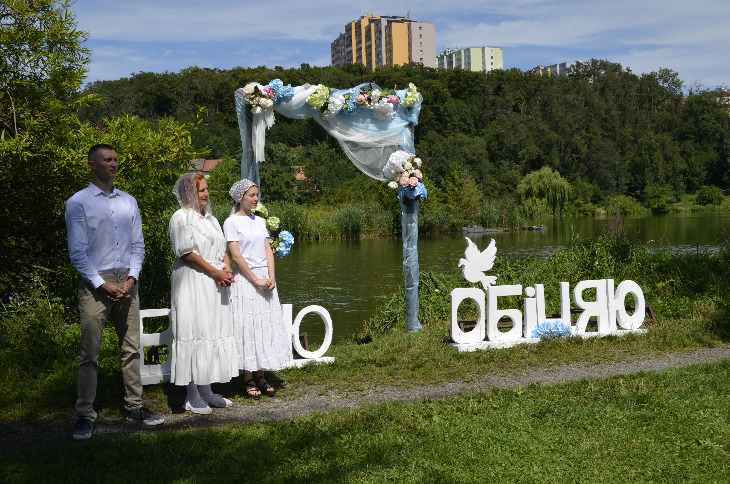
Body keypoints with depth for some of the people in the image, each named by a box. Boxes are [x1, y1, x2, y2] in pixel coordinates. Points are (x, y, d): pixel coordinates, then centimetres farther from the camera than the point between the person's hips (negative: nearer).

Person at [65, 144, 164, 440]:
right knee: (90, 352, -4)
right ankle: (85, 416, 5)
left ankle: (134, 407, 18)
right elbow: (77, 252, -5)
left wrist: (131, 278, -3)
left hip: (126, 283, 4)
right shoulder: (78, 203, -1)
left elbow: (138, 245, 12)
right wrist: (102, 285, -12)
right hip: (95, 284, -4)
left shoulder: (129, 202, 12)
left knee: (131, 348, 8)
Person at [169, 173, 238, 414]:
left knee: (213, 331, 8)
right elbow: (187, 252, -15)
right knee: (194, 331, -7)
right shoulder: (181, 218, -7)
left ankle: (205, 391, 17)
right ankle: (192, 396, 0)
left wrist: (227, 269, -2)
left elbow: (222, 249, 18)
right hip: (192, 283, -8)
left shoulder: (210, 218, 18)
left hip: (215, 285, 8)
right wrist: (216, 272, -14)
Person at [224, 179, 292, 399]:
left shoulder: (260, 221, 13)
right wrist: (256, 280, -14)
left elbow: (268, 250, 9)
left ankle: (260, 377, 15)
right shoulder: (232, 222, -5)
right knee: (247, 327, -3)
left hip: (265, 278, 6)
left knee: (266, 326, 6)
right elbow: (236, 256, -11)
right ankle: (248, 380, 4)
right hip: (245, 280, -6)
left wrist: (271, 277, -5)